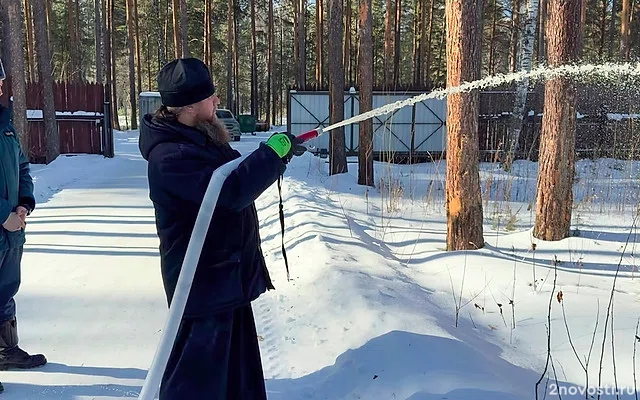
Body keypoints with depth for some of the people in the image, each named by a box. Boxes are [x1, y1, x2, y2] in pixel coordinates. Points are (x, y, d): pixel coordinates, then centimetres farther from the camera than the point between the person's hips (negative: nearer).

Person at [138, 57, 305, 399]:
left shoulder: (200, 137, 7)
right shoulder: (170, 156, -25)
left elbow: (235, 174, 21)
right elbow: (231, 191, -35)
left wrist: (277, 153, 5)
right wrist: (274, 151, -24)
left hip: (228, 275, 10)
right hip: (204, 283, -10)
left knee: (238, 368, 23)